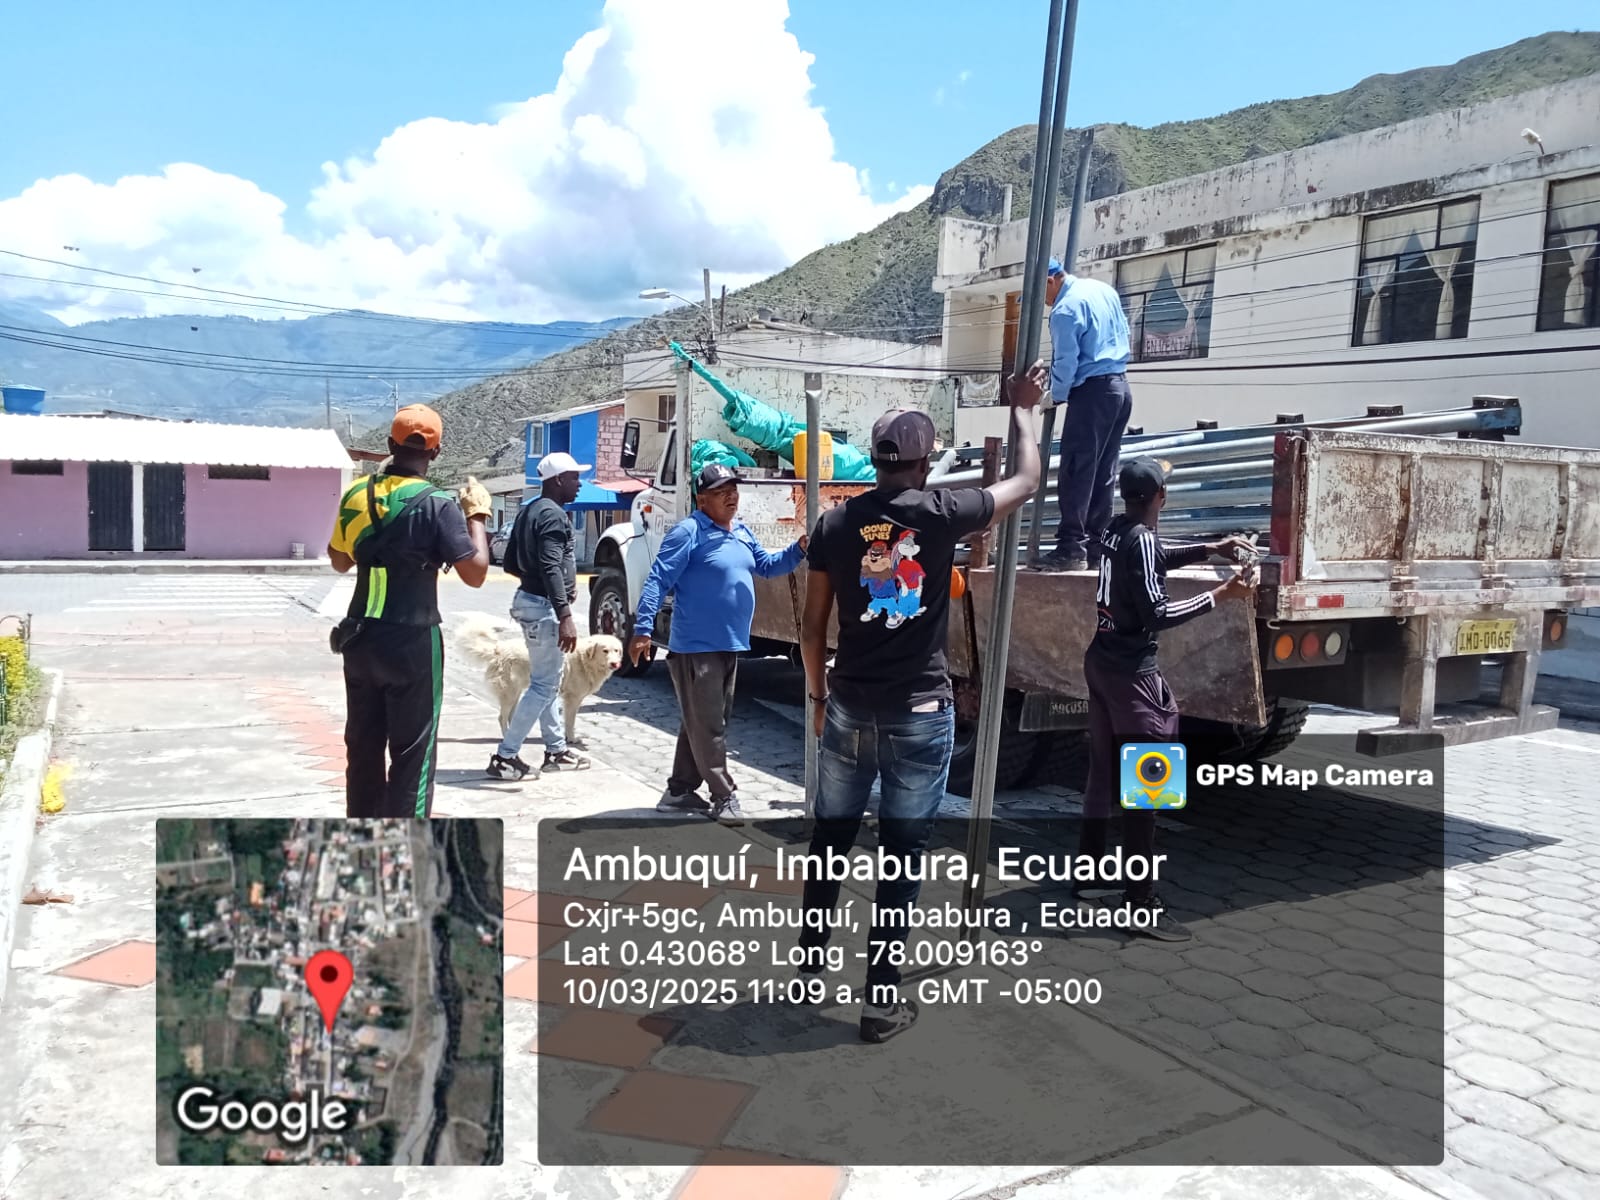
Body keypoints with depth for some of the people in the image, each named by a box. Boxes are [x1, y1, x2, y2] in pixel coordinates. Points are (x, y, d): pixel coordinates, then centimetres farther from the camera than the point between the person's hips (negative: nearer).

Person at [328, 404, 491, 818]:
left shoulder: (356, 494, 4)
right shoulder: (436, 504, -14)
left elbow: (339, 561, 17)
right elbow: (475, 573, -15)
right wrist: (476, 514, -4)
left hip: (361, 638, 6)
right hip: (412, 643, -6)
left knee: (362, 747, 16)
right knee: (412, 753, 2)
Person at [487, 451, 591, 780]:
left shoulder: (528, 511, 14)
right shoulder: (554, 514, -16)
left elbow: (511, 562, 18)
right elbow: (551, 568, -27)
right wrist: (565, 616, -32)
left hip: (530, 599, 11)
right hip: (544, 606, -11)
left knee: (548, 680, 16)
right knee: (543, 685, -5)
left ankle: (556, 750, 25)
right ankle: (505, 756, -4)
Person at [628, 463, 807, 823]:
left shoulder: (742, 531, 12)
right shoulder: (688, 532, -12)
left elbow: (766, 566, 24)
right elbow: (658, 581, -16)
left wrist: (799, 550, 6)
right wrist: (643, 629, -23)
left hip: (729, 645, 9)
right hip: (696, 646, -9)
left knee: (704, 722, 15)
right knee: (707, 725, -3)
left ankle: (679, 791, 26)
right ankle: (724, 797, 5)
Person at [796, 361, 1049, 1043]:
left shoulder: (835, 524, 0)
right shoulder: (941, 512, -8)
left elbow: (812, 626, 4)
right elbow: (1026, 483, 9)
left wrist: (818, 695, 18)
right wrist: (1022, 409, 23)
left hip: (849, 707, 3)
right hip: (920, 713, -3)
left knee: (831, 838, 18)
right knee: (902, 852, 6)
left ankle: (810, 965, 32)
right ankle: (882, 998, 14)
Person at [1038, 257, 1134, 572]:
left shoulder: (1064, 310, -13)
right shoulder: (1104, 289, 13)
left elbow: (1065, 363, -12)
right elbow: (1123, 334, 22)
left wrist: (1055, 396, 3)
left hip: (1092, 392, -9)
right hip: (1121, 387, 9)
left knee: (1076, 472, -7)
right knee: (1103, 474, 10)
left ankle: (1071, 548, -9)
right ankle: (1097, 548, 12)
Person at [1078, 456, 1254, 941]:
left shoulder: (1116, 532, 8)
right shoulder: (1142, 539, -17)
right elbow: (1156, 614, -21)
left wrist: (1208, 550, 21)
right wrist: (1219, 595, -16)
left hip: (1102, 662, 9)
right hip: (1132, 672, -9)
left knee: (1104, 772, 17)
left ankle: (1089, 875, 27)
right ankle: (1142, 907, -4)